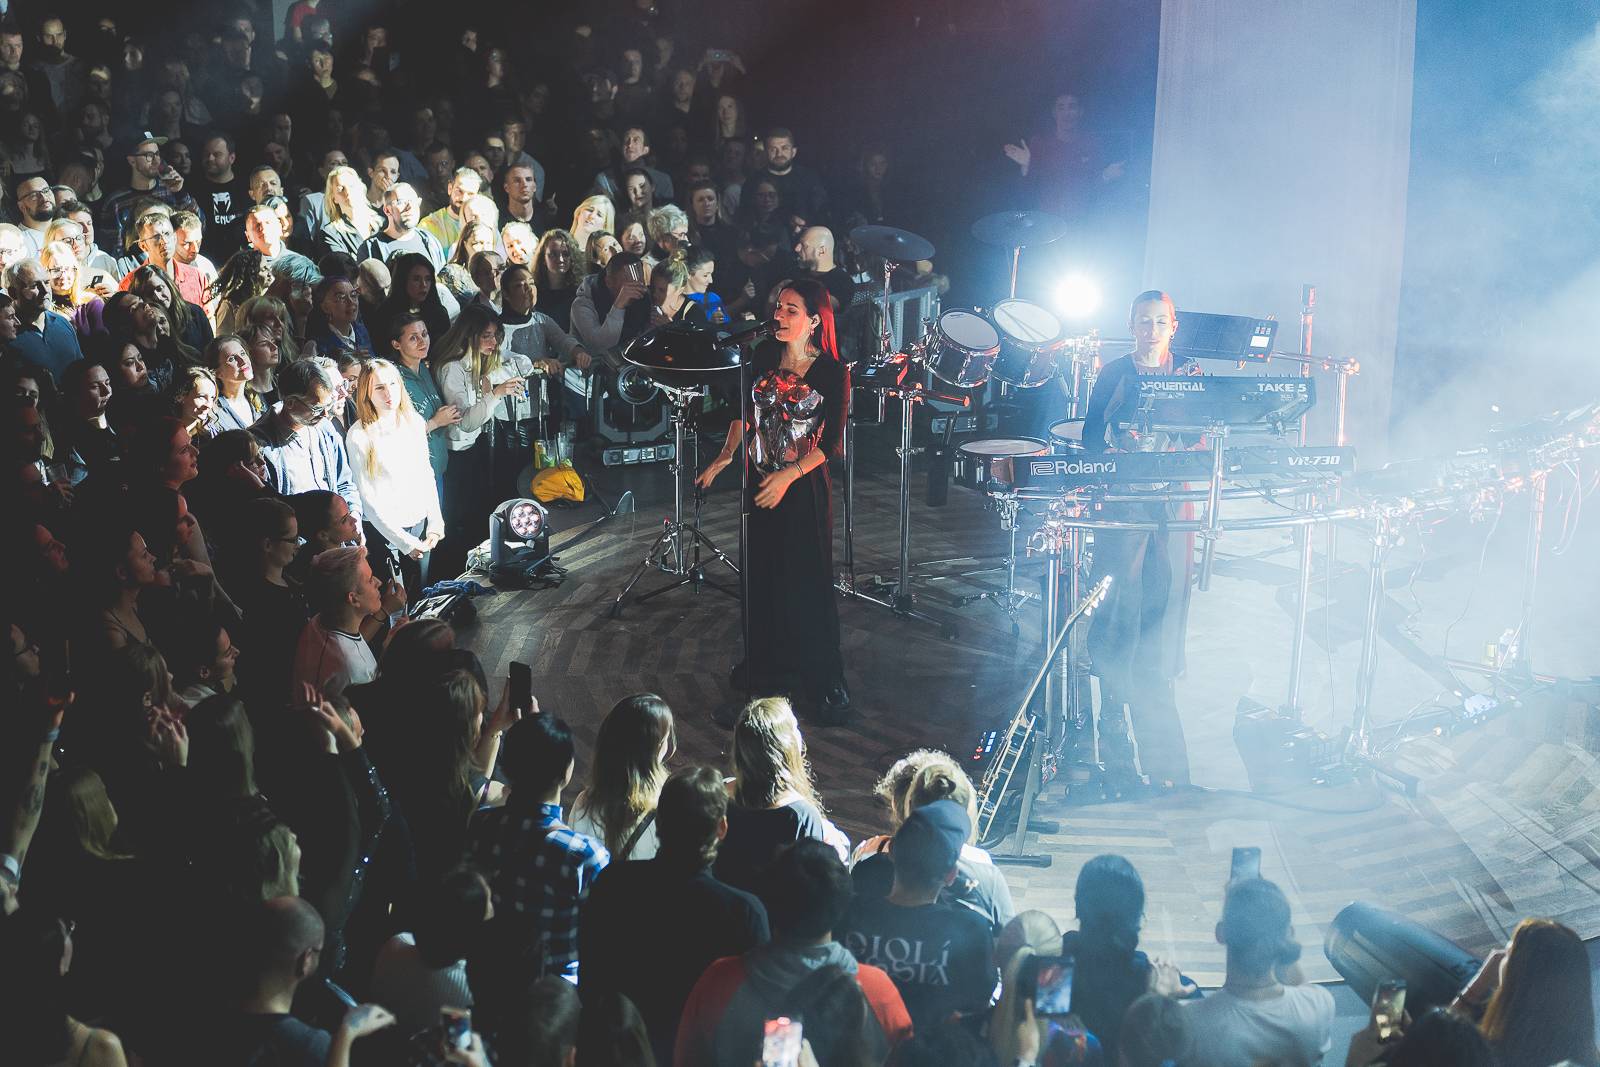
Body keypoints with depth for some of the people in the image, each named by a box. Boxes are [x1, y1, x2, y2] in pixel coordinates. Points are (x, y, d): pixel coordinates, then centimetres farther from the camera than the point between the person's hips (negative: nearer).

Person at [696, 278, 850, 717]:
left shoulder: (832, 372, -13)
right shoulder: (764, 355, 1)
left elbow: (831, 443, -12)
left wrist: (788, 476, -21)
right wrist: (725, 457, 3)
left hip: (804, 486, -5)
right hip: (760, 479, 5)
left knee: (807, 582, -1)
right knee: (761, 576, 12)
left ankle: (826, 681, 10)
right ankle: (768, 666, 28)